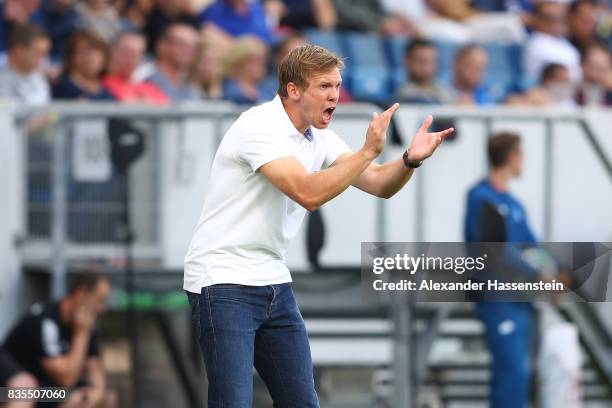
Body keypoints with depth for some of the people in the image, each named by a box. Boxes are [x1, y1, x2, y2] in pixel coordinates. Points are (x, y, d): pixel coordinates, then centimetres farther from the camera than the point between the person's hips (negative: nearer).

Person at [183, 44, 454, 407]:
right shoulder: (260, 126, -17)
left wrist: (411, 159, -16)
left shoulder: (319, 137, 8)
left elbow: (380, 184, 4)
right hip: (224, 281, -8)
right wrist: (369, 151, -28)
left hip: (274, 282, 9)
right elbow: (309, 194, -29)